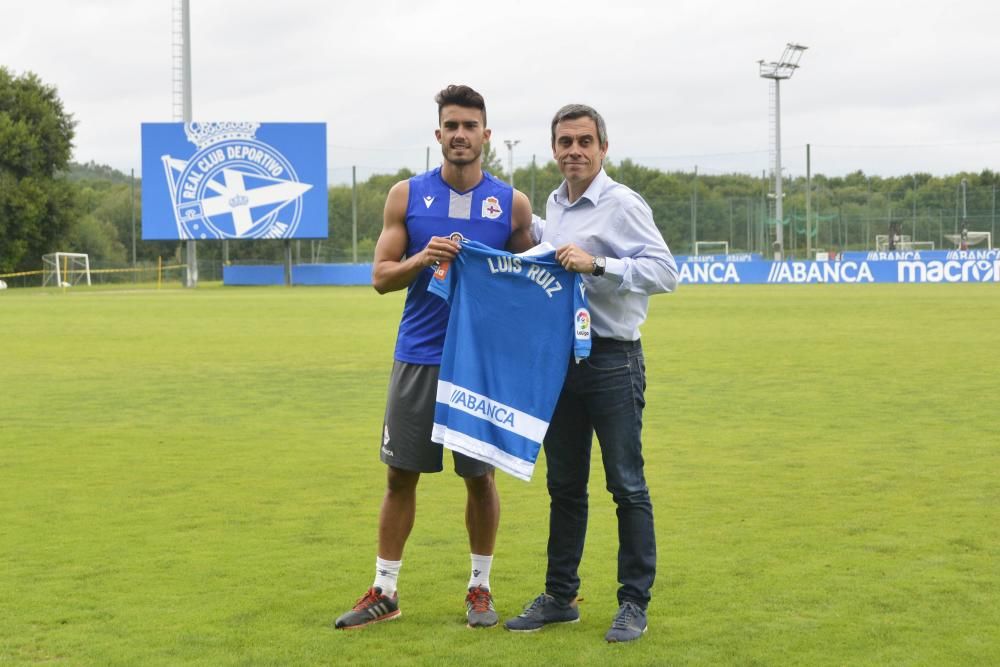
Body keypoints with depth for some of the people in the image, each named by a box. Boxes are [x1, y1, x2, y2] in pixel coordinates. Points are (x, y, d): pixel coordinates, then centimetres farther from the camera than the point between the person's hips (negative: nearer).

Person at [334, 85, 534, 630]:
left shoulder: (512, 203, 2)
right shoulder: (407, 195, 3)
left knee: (480, 476, 7)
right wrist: (421, 260, -17)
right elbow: (381, 276, 2)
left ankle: (480, 587, 22)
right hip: (417, 357, 1)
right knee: (400, 474, 5)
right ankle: (384, 592, 14)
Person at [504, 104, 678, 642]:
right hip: (560, 357, 7)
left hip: (612, 361, -7)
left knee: (627, 486, -1)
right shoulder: (554, 205, 12)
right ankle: (559, 597, 22)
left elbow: (664, 270, -20)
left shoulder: (622, 205, -10)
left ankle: (634, 603, 7)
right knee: (564, 486, 13)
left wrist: (597, 263, -27)